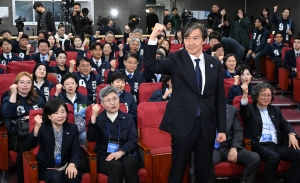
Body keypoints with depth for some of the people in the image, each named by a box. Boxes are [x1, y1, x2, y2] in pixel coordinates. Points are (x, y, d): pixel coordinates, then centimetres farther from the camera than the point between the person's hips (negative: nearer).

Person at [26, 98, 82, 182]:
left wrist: (72, 164, -22)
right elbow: (29, 146, -16)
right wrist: (37, 127, -33)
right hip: (48, 167, -2)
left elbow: (76, 150, 0)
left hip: (66, 166, 2)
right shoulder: (43, 127, -1)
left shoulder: (72, 128, 6)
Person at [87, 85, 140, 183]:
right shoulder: (98, 119, 8)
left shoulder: (128, 118, 13)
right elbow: (91, 138, -6)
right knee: (116, 166, -34)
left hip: (126, 154, 1)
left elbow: (133, 140, 2)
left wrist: (120, 152, -16)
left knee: (129, 164, -33)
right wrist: (93, 117, -17)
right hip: (105, 156, -1)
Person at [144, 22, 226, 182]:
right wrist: (153, 37, -28)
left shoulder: (215, 64, 6)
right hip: (183, 125, -3)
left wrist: (222, 128, 6)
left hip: (207, 126, 3)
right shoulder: (176, 60, -3)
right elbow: (149, 66, -18)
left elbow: (220, 99, 8)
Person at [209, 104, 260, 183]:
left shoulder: (232, 110, 17)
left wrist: (234, 148, -8)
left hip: (229, 147, 3)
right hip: (212, 148, -3)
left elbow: (238, 131, 9)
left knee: (255, 158, -22)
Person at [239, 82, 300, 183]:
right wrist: (245, 94, -30)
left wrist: (291, 134, -3)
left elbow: (285, 124, 19)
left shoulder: (275, 109, 25)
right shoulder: (250, 109, 9)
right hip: (259, 145, -5)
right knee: (273, 157, -36)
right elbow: (244, 113, -14)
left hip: (277, 145, 5)